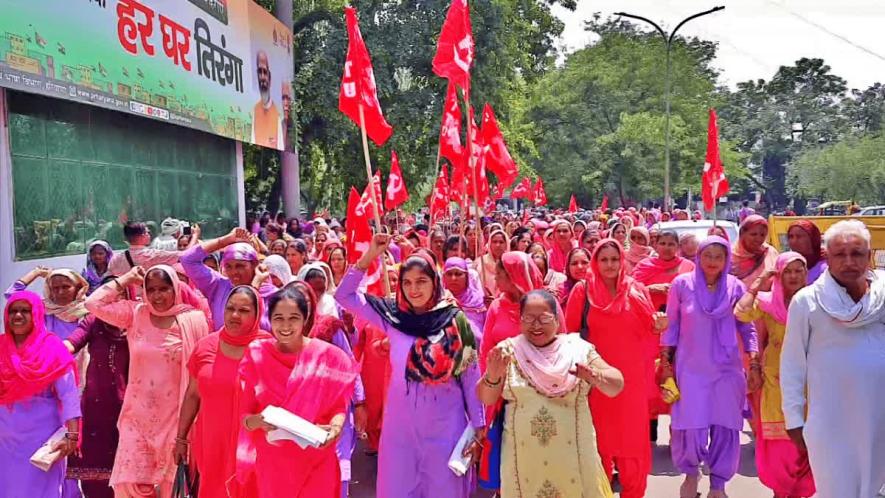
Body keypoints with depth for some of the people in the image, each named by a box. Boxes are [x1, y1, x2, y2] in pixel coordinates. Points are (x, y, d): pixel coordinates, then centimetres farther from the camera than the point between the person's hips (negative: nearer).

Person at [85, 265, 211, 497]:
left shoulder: (193, 319, -6)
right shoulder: (134, 313, 2)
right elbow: (93, 304, -4)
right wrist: (124, 280, -1)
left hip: (176, 417, -2)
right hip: (138, 416, 2)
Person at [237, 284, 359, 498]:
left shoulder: (327, 356, -7)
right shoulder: (256, 356, -4)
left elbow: (338, 406, -1)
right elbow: (244, 414, -2)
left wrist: (335, 427, -21)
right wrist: (259, 421, -24)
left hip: (316, 460, -1)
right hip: (271, 460, 1)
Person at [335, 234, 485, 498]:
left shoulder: (455, 320, -8)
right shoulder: (393, 316, -1)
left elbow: (471, 377, -4)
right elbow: (344, 296, -1)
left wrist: (479, 428, -3)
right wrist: (369, 256, -10)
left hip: (445, 424, -2)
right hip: (400, 422, 2)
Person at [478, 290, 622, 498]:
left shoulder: (578, 348, -2)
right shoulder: (508, 350, -1)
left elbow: (617, 385, -6)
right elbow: (486, 399, -1)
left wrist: (595, 376, -27)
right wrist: (493, 376, -22)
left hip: (573, 456, 0)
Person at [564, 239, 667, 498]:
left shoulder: (637, 290, 2)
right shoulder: (583, 290, -4)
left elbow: (647, 330, 8)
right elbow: (571, 332, 0)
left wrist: (659, 325, -13)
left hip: (631, 375, 1)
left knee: (633, 434, 6)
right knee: (600, 432, 12)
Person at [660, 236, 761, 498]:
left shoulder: (735, 287, 0)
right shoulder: (682, 284, -3)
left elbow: (747, 329, 6)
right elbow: (671, 326, 3)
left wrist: (754, 365, 0)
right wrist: (666, 363, 1)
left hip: (727, 369, 1)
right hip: (690, 368, -1)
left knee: (725, 428, 4)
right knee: (690, 428, -4)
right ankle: (690, 472, 25)